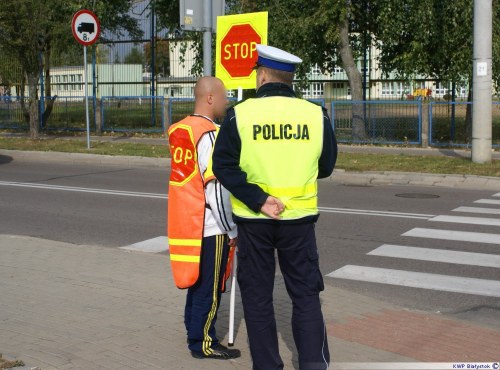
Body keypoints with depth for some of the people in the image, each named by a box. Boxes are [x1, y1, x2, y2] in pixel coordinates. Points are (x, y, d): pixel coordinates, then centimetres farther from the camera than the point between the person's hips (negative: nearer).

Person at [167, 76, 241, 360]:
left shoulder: (179, 131, 8)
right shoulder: (210, 134, -18)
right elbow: (216, 188, -20)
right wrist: (232, 230, -12)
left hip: (187, 222, 8)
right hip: (211, 227, -8)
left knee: (197, 280, 20)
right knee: (210, 287, 3)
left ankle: (194, 329, 32)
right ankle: (203, 343, 13)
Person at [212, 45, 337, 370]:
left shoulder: (240, 114, -8)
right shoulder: (316, 115, -4)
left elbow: (224, 165, -13)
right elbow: (326, 167, 6)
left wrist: (257, 200, -15)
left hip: (253, 220, -1)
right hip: (299, 218, 1)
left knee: (258, 296, 11)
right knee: (306, 295, 11)